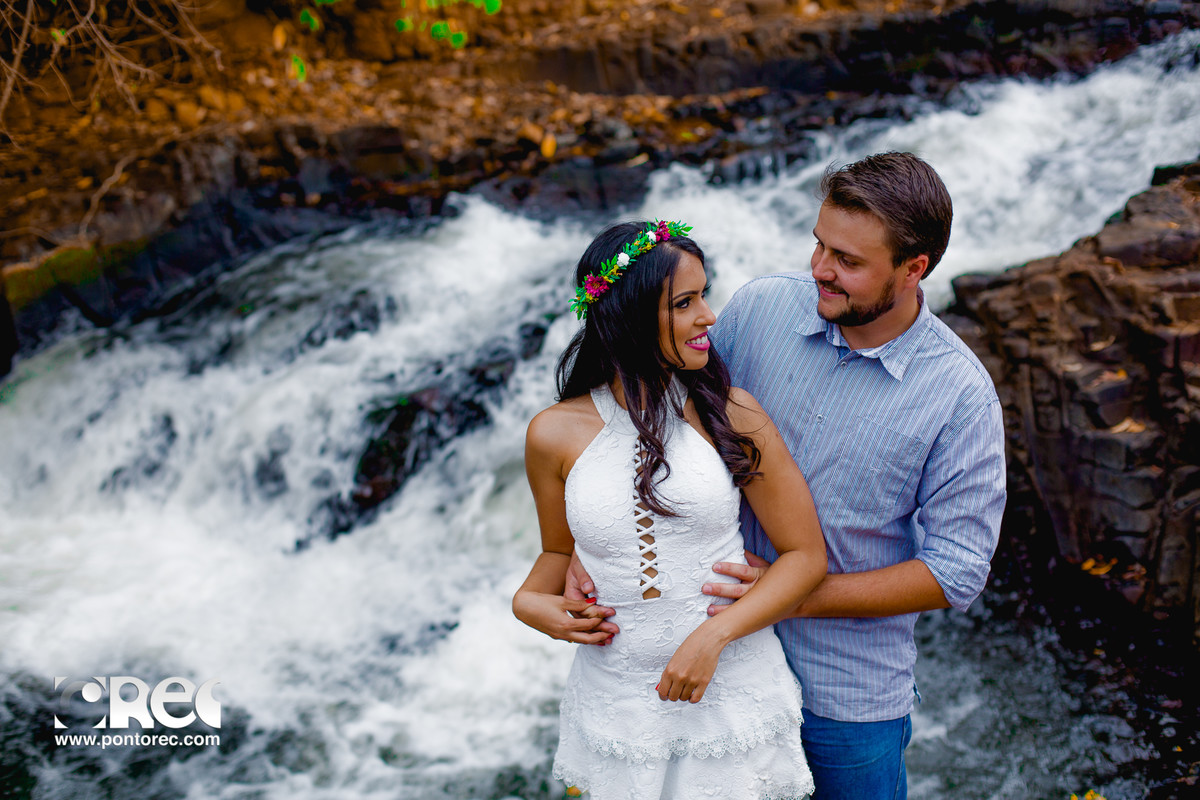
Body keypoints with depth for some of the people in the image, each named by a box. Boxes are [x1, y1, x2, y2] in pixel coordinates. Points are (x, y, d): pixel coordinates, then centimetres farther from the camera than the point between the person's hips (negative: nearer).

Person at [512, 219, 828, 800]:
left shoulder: (731, 414, -9)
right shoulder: (555, 435, -6)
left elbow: (805, 553, -6)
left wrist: (713, 635, -17)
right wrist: (529, 602, -9)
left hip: (733, 691, 0)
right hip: (615, 703, 1)